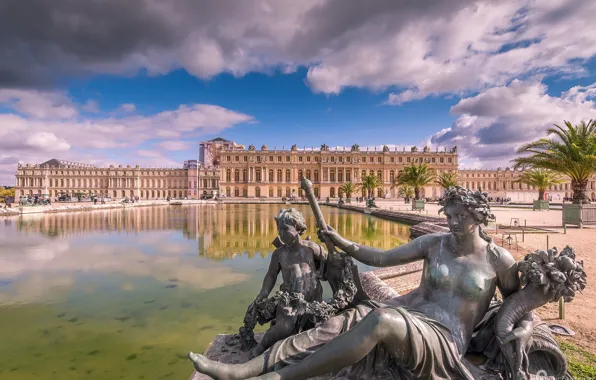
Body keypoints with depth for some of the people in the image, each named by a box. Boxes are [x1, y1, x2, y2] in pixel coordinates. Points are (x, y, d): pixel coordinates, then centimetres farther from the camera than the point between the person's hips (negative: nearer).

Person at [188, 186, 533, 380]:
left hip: (445, 338, -4)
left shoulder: (500, 260, 1)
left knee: (380, 320, -38)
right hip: (405, 314, 4)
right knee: (338, 324, -24)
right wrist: (342, 243, -4)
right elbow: (381, 258, 5)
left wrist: (525, 329, -10)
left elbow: (522, 306, 13)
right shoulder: (434, 243, 7)